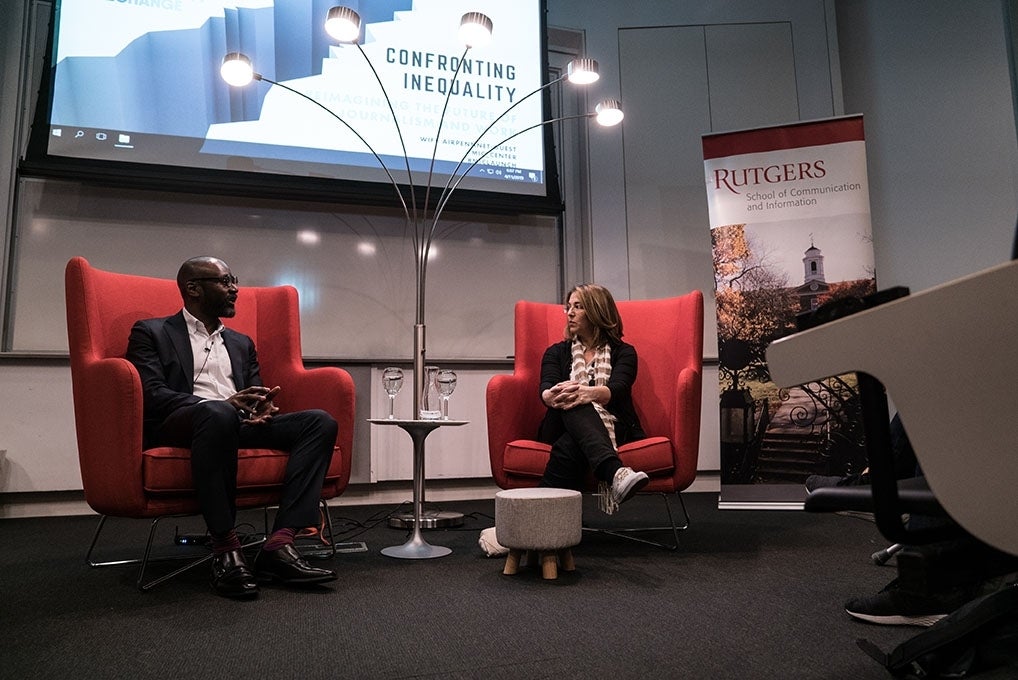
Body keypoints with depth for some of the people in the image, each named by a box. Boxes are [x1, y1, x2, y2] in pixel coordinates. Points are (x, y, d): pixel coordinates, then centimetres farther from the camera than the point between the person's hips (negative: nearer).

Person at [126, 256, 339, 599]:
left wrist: (261, 407, -7)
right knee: (218, 413, -40)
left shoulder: (242, 343, 28)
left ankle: (278, 545, -28)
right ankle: (225, 548, -31)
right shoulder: (151, 332, 11)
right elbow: (152, 395, -5)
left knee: (321, 422, -18)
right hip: (176, 427, -5)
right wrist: (226, 403, -19)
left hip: (239, 426, 6)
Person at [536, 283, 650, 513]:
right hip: (563, 429, 1)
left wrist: (588, 393, -37)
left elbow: (618, 389, -11)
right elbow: (545, 390, -2)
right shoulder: (556, 352, 20)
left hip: (612, 428, 0)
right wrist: (553, 396, -31)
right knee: (569, 401, -38)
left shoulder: (623, 352, 13)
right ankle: (614, 471, -61)